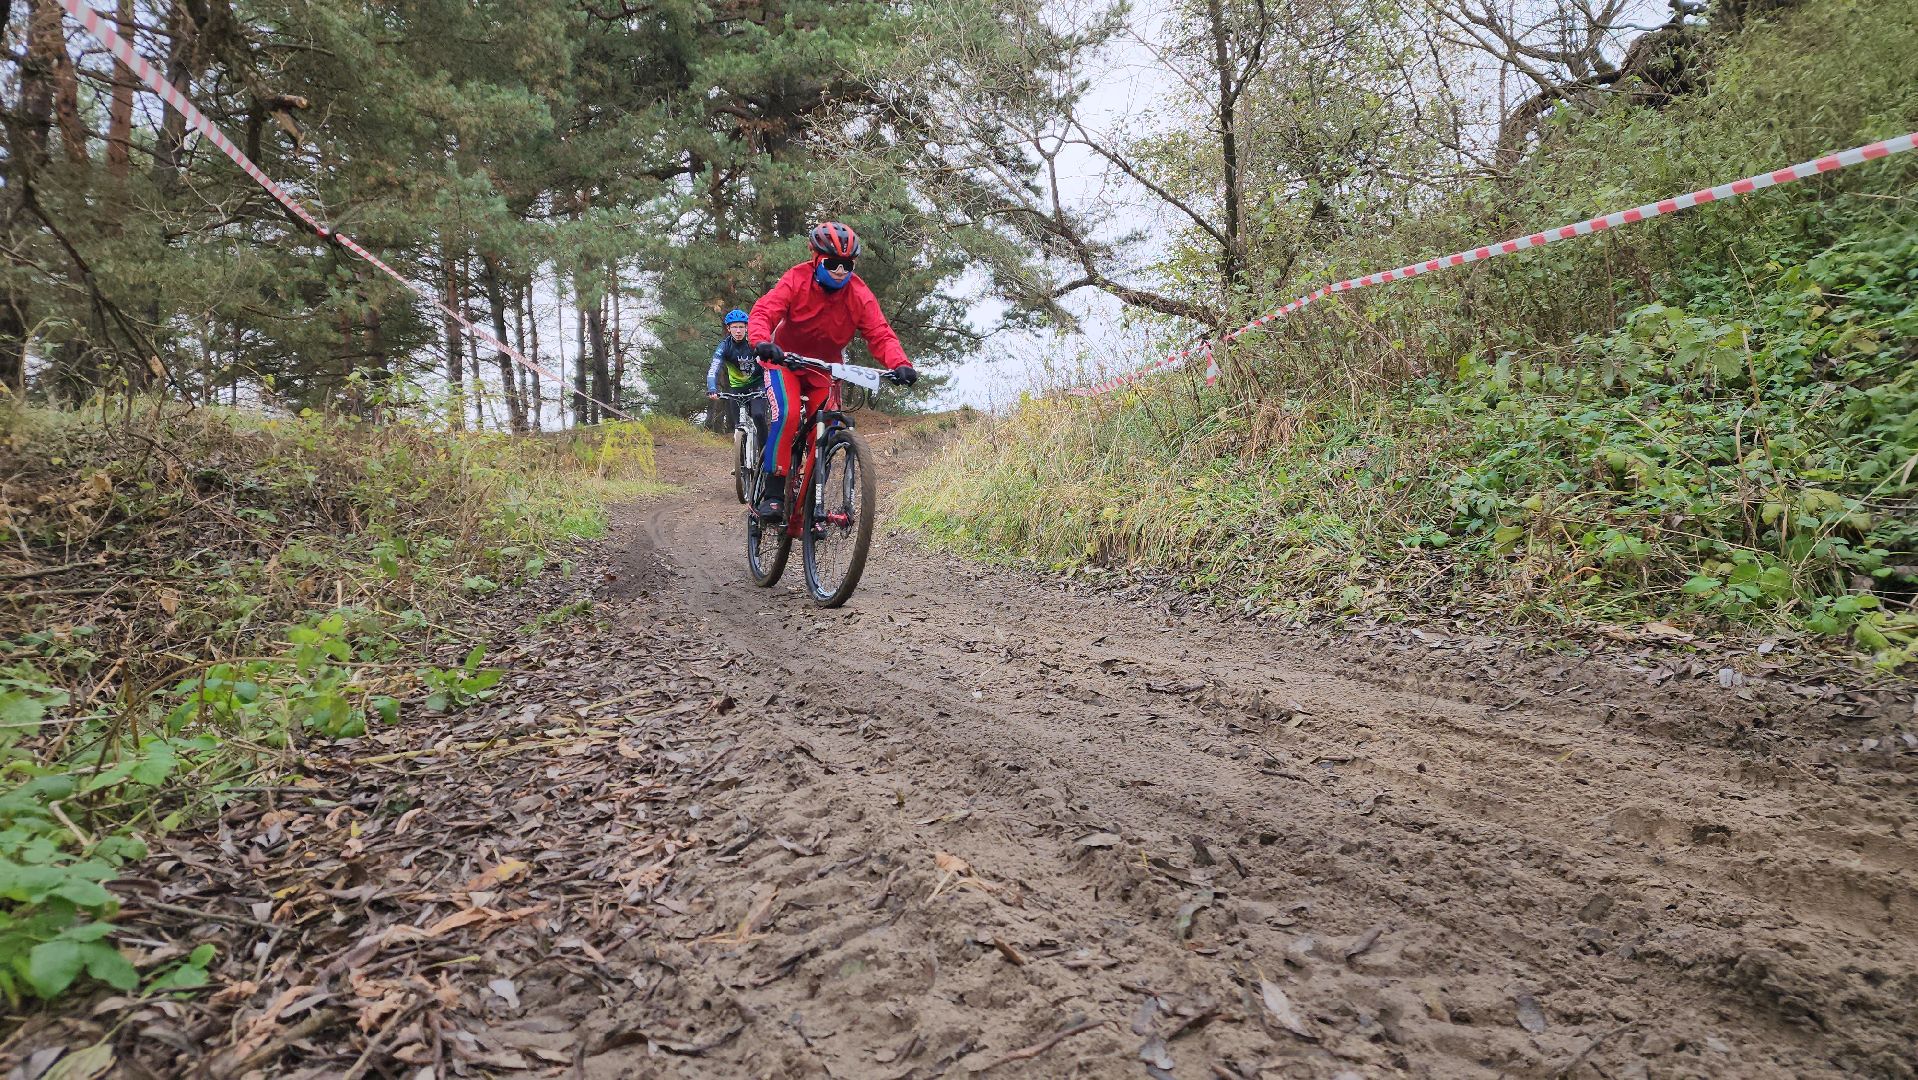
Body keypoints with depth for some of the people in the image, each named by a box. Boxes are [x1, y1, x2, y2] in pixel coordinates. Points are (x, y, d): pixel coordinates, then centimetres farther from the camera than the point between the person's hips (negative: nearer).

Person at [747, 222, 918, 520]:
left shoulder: (860, 296, -15)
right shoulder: (797, 280, -21)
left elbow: (881, 335, -21)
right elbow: (763, 311, -29)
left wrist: (900, 364, -41)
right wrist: (762, 341, -51)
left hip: (823, 369, 3)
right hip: (784, 360, -3)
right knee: (786, 414, -27)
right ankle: (773, 492, -21)